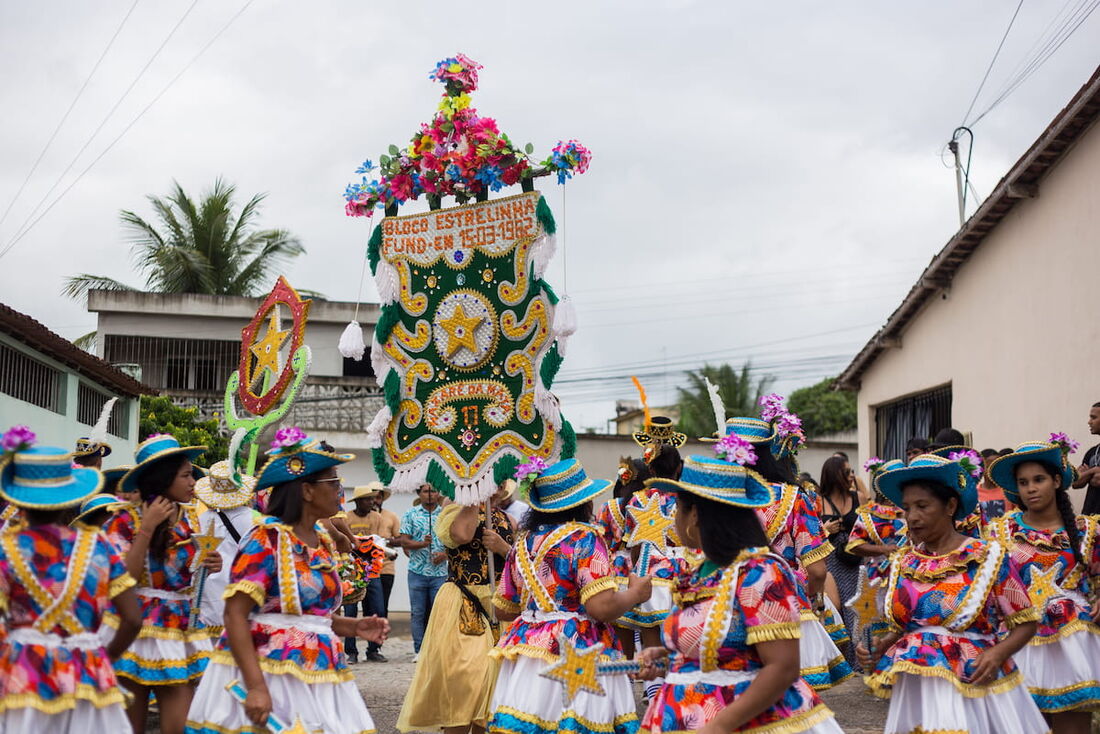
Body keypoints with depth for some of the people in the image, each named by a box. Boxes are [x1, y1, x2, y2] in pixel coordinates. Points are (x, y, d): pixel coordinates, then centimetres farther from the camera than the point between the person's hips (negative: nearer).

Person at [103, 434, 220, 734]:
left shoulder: (190, 519, 8)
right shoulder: (126, 521, -8)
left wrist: (207, 567, -3)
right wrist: (147, 528, -19)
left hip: (181, 628, 4)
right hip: (135, 628, -4)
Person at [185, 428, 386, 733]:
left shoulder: (324, 542, 12)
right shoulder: (267, 539, -11)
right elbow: (235, 615, -17)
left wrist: (353, 627, 4)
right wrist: (256, 687, -24)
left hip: (319, 671, 7)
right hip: (270, 670, -7)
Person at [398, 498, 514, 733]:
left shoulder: (505, 519, 15)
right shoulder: (454, 512, -1)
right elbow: (461, 534, -25)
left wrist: (502, 547, -11)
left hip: (499, 606, 6)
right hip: (461, 608, -5)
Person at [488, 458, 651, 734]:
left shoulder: (525, 542, 11)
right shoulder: (584, 538, -9)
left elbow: (503, 609, 17)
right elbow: (602, 607, -18)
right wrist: (635, 593, 0)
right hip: (575, 655, -7)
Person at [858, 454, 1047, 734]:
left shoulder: (988, 557, -3)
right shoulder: (902, 562, 7)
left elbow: (1025, 623, 0)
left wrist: (998, 653, -18)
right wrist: (880, 647, -4)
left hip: (975, 683, -3)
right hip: (915, 689, 3)